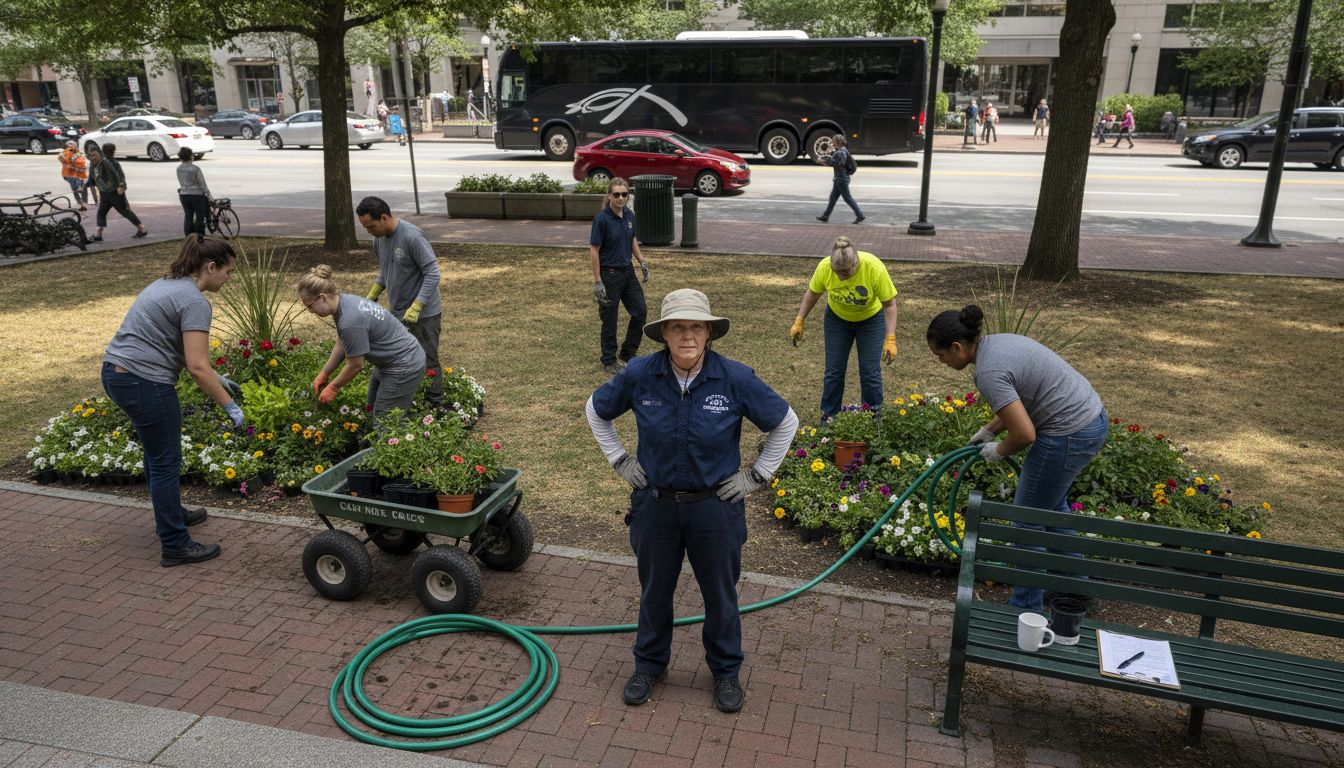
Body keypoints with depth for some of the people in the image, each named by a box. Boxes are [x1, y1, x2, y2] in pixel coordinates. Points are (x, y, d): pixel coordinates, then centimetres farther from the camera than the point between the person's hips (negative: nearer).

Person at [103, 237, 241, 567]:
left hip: (115, 374, 10)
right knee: (166, 461, 1)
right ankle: (175, 545, 10)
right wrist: (230, 406, -15)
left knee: (157, 450, 25)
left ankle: (170, 514, 42)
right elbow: (197, 367, -21)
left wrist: (215, 378, 24)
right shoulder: (195, 302, -16)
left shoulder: (167, 284, 15)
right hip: (144, 384, -10)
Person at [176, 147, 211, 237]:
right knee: (200, 217, 5)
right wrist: (208, 195, -5)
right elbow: (202, 184, -13)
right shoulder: (195, 168, -15)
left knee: (188, 216, 10)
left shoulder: (179, 169, 3)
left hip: (183, 195, 6)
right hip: (196, 195, -6)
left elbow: (181, 182, 11)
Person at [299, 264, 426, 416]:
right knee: (371, 409, 18)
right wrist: (324, 373, 12)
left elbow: (355, 365, -17)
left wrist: (332, 387, -2)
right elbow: (341, 344, 12)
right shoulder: (344, 301, -2)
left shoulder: (350, 321, -29)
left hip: (404, 368, -10)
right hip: (389, 361, 10)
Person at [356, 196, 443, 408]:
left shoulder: (413, 237, -22)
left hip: (423, 315, -8)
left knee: (426, 364, 0)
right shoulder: (379, 238, 4)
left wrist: (415, 308, -27)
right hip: (397, 312, 8)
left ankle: (435, 406, 11)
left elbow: (432, 274, -22)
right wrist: (372, 295, 10)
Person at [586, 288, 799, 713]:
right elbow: (596, 410, 5)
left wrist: (757, 475, -3)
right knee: (655, 590, 19)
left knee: (720, 593, 16)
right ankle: (650, 665, 42)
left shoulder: (735, 378, -17)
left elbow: (785, 422, -3)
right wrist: (620, 461, 2)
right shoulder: (640, 375, -14)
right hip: (656, 503, 1)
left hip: (717, 506, -1)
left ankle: (726, 671, 39)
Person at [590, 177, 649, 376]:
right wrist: (597, 281, -17)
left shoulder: (629, 215, 2)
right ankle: (609, 361, 19)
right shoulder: (602, 219, -18)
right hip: (609, 274, -7)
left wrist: (642, 262, 9)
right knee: (610, 319, 3)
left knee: (640, 311, 10)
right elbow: (594, 250, -16)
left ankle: (627, 353, 26)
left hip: (627, 271, 7)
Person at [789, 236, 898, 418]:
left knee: (870, 372, -1)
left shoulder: (875, 268, -33)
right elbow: (812, 293, -7)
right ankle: (828, 418, 19)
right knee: (833, 371, 5)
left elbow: (889, 304, -23)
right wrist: (799, 322, -4)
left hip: (871, 319, -2)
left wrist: (890, 340, -27)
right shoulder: (824, 266, -27)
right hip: (836, 318, 2)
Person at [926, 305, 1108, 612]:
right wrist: (988, 430, 19)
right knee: (1051, 504, 27)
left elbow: (1025, 434, -26)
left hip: (1069, 435, -10)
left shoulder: (988, 372, -24)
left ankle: (1026, 610, 17)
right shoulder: (997, 341, 7)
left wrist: (998, 451, -7)